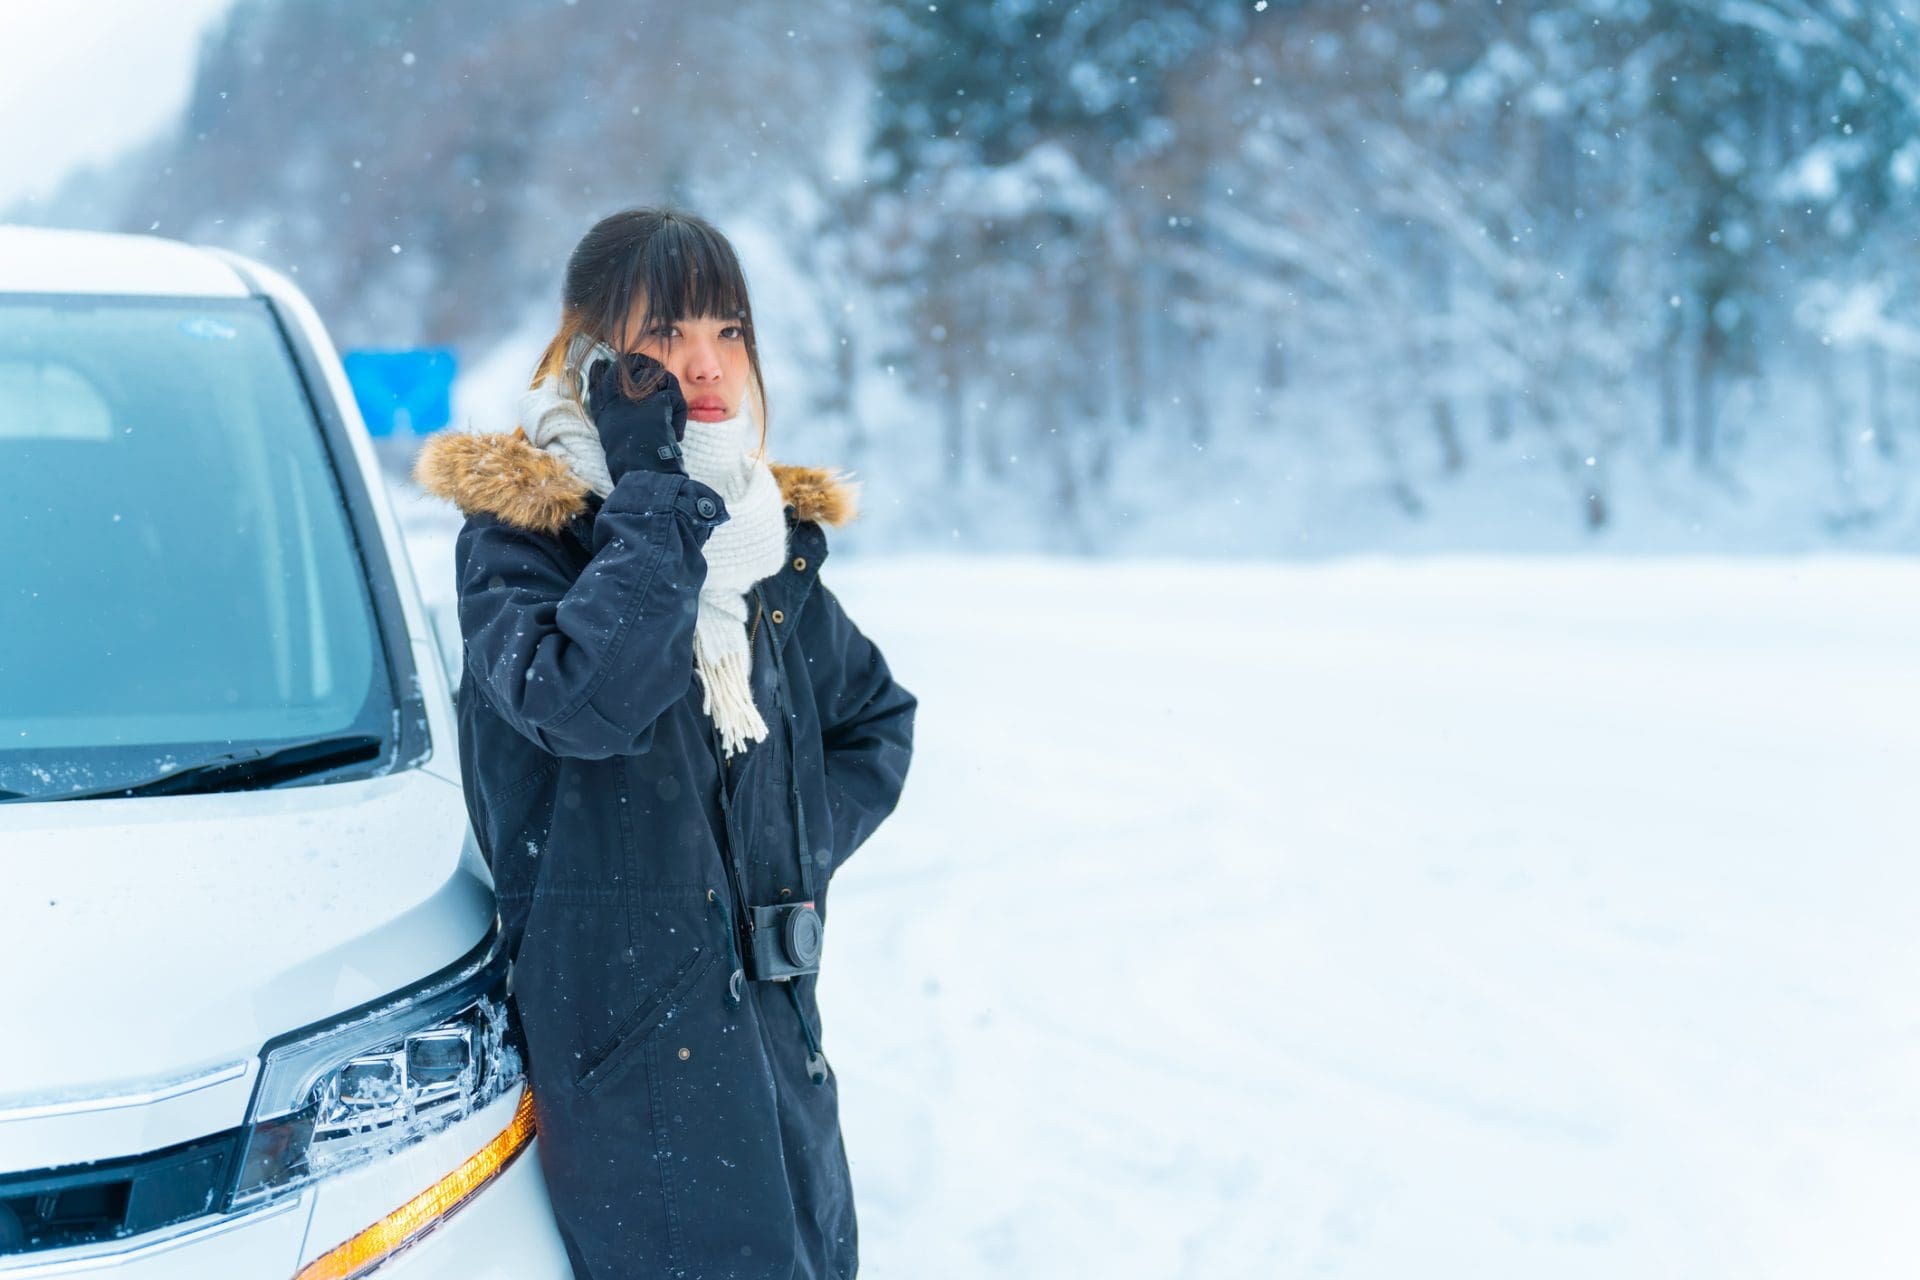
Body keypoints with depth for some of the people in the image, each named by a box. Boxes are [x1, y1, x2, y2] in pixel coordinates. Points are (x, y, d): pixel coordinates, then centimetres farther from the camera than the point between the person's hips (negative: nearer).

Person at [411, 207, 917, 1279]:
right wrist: (654, 499, -18)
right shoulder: (515, 528, -6)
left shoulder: (770, 536, 12)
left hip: (778, 1016, 7)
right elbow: (584, 696, -26)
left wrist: (797, 846, 7)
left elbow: (878, 717, 24)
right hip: (625, 1018, -6)